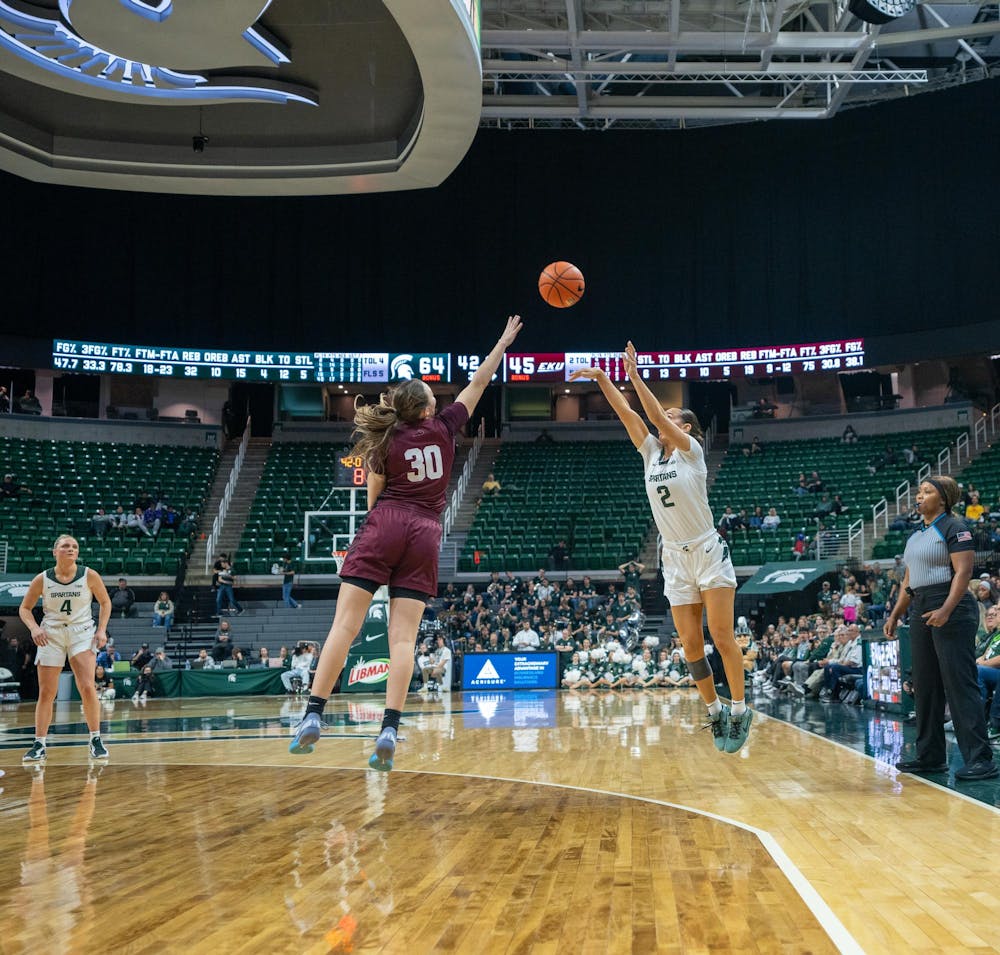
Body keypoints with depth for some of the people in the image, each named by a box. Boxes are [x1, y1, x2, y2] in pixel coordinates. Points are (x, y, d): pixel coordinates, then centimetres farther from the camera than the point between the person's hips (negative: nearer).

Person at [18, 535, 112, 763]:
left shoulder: (89, 576, -5)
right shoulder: (42, 579, -3)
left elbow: (105, 602, 8)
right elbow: (25, 608, 7)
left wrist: (102, 629, -4)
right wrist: (34, 628, -12)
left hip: (82, 633, -1)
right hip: (51, 635, 1)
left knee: (87, 687, -15)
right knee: (46, 693, 1)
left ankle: (96, 740, -4)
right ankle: (39, 745, 11)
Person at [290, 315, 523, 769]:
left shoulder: (385, 443, 6)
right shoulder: (442, 427, 8)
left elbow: (374, 498, 10)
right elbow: (479, 382, 18)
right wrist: (505, 341, 29)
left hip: (383, 528, -1)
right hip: (424, 533, 1)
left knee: (345, 625, -5)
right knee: (403, 637, -4)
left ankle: (313, 715, -13)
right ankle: (389, 729, -16)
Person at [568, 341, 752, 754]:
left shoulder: (692, 451, -6)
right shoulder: (651, 453, 8)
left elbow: (657, 416, -19)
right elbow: (627, 413, 0)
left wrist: (635, 376, -22)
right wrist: (601, 378, -9)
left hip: (709, 554, -5)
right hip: (675, 560, 5)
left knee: (721, 637, -6)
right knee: (690, 645, 2)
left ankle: (739, 710, 5)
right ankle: (715, 710, 15)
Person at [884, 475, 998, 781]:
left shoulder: (954, 528, -7)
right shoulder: (916, 535, 18)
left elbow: (963, 573, -17)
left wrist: (945, 610, -28)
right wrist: (895, 615, 16)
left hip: (951, 611, -9)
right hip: (921, 611, 9)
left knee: (960, 684, -11)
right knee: (925, 685, 10)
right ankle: (930, 756, 18)